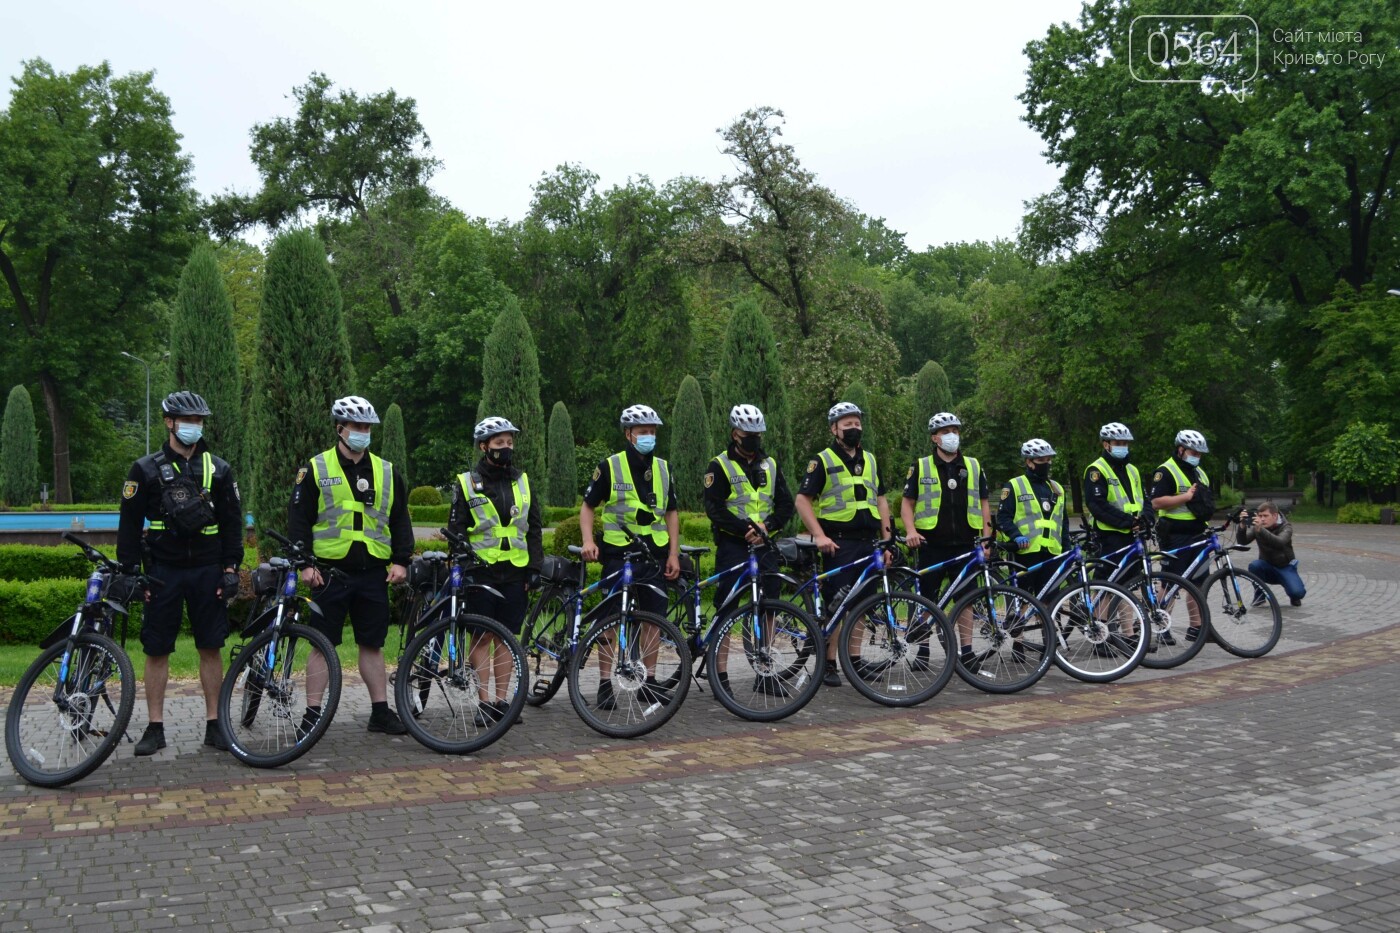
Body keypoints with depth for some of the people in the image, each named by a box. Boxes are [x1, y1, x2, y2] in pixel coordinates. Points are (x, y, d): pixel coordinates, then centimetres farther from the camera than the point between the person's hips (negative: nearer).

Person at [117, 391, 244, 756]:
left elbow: (232, 521, 7)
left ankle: (213, 723, 11)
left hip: (207, 571, 1)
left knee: (211, 647, 3)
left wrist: (231, 568, 0)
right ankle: (155, 727, 12)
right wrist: (131, 571, -4)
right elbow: (129, 524, 2)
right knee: (157, 650, 3)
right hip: (163, 571, -1)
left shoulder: (218, 469, 5)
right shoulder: (146, 469, 1)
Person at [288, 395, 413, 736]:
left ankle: (381, 712, 16)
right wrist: (304, 564, -9)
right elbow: (298, 520, -1)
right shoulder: (315, 469, 1)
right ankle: (312, 715, 10)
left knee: (372, 644, 9)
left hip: (373, 573, 3)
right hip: (330, 572, -3)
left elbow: (400, 520, 12)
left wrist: (401, 561, 2)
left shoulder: (387, 472, 10)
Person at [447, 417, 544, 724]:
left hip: (514, 571, 3)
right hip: (480, 571, -3)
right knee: (482, 636, 1)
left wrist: (534, 568, 6)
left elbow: (534, 529, 13)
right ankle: (485, 701, 7)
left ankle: (501, 700, 13)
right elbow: (456, 529, 1)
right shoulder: (467, 483, 2)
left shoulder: (522, 482, 12)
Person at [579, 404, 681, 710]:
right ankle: (605, 684, 6)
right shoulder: (610, 467, -4)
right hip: (618, 553, -4)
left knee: (654, 618, 7)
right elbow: (588, 506, 1)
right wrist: (588, 540, -15)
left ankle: (650, 680, 18)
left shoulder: (663, 468, 9)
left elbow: (671, 512, 13)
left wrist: (673, 553, 6)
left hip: (654, 554, 4)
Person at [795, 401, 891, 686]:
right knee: (835, 605, -5)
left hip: (867, 542, 6)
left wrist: (887, 538, 10)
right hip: (839, 543, -5)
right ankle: (828, 664, 2)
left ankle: (854, 659, 19)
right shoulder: (822, 461, -3)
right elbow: (802, 500, -7)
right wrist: (819, 535, -17)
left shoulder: (870, 460, 15)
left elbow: (880, 500, 18)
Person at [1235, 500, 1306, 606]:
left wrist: (1260, 530, -54)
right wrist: (1242, 527, -44)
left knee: (1298, 592, -27)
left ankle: (1294, 596, 12)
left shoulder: (1286, 526, -15)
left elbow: (1280, 543, -38)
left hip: (1286, 567, -2)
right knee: (1254, 565, -32)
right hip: (1267, 566, 2)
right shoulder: (1257, 526, -7)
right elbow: (1242, 541, -23)